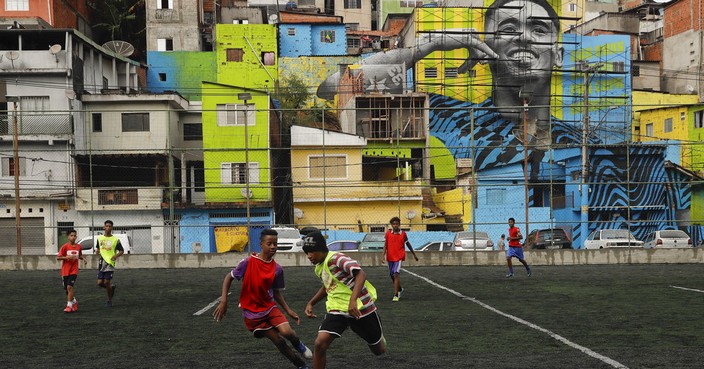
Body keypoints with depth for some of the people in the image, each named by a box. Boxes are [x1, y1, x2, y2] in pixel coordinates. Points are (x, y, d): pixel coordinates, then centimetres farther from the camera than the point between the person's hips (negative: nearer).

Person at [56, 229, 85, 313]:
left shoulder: (78, 246, 3)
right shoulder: (65, 246, -6)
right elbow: (58, 258, -7)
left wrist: (83, 258, 1)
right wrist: (67, 257, -21)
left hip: (74, 270, 0)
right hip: (65, 271, 0)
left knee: (70, 287, -16)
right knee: (67, 288, 8)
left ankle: (69, 305, -13)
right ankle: (74, 301, 31)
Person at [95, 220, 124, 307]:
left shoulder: (115, 239, -1)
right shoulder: (100, 238, 9)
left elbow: (122, 251, 4)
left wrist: (116, 256, -17)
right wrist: (97, 251, -1)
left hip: (110, 262, -4)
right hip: (102, 262, 4)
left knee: (107, 282, -8)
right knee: (100, 283, -2)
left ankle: (109, 300, 9)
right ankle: (112, 287, 29)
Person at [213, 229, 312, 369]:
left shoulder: (277, 269, -5)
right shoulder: (248, 262, -15)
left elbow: (276, 293, 7)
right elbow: (229, 278, -5)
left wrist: (289, 311, -2)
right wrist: (223, 301, -14)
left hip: (269, 306, 2)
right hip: (251, 312, -2)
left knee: (287, 332, -22)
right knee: (278, 340, -5)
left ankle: (298, 345, 15)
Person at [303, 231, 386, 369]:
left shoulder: (336, 259, -21)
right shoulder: (319, 267, 5)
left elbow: (361, 274, -35)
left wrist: (353, 300, -46)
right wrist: (311, 303, 15)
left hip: (360, 309, -5)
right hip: (337, 309, 6)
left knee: (379, 350, 12)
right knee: (320, 343, -19)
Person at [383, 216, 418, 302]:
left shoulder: (403, 234, -3)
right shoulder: (388, 233, 0)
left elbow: (408, 244, 10)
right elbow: (385, 245, 0)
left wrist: (414, 254, 17)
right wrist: (384, 255, -12)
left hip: (399, 257, -3)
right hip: (390, 257, 3)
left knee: (396, 274, -17)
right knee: (391, 275, 15)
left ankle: (396, 295, -15)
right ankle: (399, 289, 40)